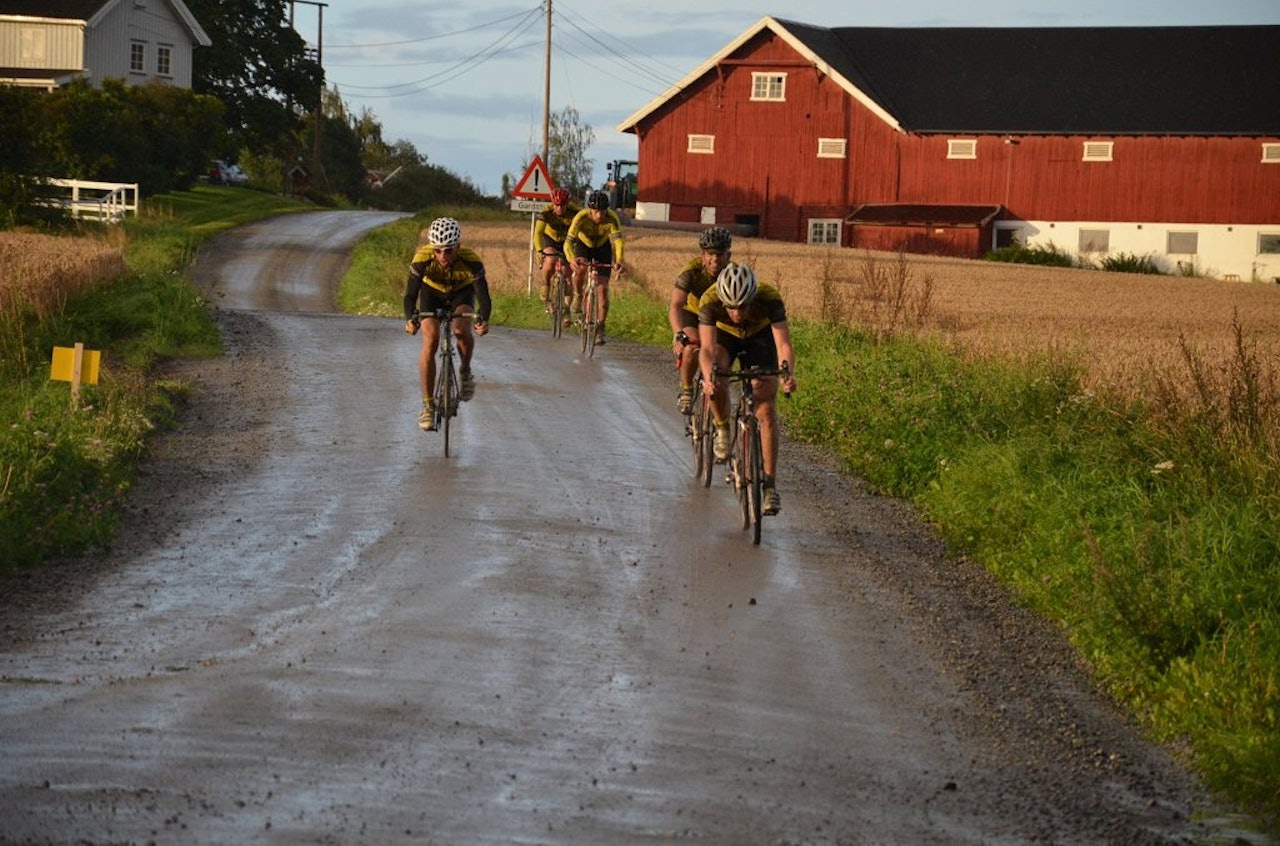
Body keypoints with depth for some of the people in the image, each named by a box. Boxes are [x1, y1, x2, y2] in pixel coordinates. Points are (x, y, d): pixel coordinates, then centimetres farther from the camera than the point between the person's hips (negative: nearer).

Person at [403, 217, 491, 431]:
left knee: (462, 330, -29)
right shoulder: (422, 259, -35)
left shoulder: (471, 261, -35)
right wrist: (410, 319, -52)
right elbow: (410, 295, -33)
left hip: (462, 292, 0)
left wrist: (483, 319, -55)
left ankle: (465, 372, 1)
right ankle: (427, 406, -10)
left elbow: (483, 295, -35)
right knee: (430, 341, -17)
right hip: (432, 292, 0)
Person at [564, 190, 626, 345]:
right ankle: (578, 296, -4)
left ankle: (600, 327, 2)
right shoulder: (581, 217, -35)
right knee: (581, 268, -33)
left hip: (603, 247, 1)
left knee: (603, 288, -8)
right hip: (583, 244, -1)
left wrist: (619, 260, -65)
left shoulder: (612, 218, -34)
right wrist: (572, 259, -61)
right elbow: (568, 242, -40)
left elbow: (618, 239, -46)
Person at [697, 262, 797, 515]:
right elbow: (707, 347, -42)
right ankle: (722, 430, -2)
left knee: (766, 409, -11)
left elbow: (783, 344, -42)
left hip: (759, 336, 0)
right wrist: (709, 376, -62)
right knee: (716, 382, -32)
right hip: (724, 335, 0)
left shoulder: (770, 299, -37)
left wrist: (787, 373, -61)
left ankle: (770, 484, -6)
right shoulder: (710, 301, -37)